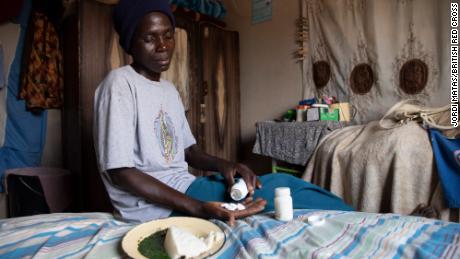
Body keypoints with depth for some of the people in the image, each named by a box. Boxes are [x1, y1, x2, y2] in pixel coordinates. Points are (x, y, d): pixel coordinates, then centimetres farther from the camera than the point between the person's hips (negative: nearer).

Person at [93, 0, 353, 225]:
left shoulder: (169, 89, 14)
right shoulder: (120, 83, -12)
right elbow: (119, 172, -17)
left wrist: (224, 165, -7)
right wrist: (198, 208, -25)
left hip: (182, 187, 7)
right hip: (153, 205, -7)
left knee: (280, 183, -7)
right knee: (279, 186, -15)